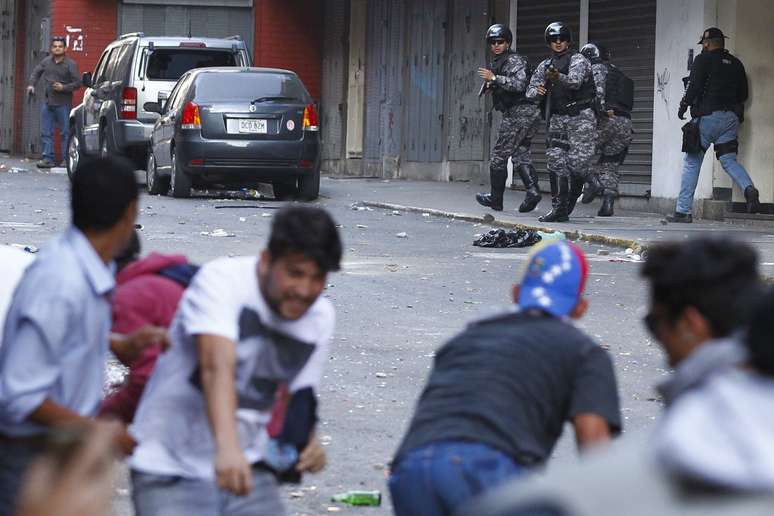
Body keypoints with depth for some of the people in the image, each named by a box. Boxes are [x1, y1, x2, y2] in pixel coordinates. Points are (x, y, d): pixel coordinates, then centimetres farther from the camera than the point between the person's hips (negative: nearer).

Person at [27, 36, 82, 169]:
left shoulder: (70, 64, -6)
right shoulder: (46, 61, 7)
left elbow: (78, 82, -6)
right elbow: (36, 72, 22)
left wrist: (64, 88, -16)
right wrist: (32, 84, 8)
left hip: (63, 104, -5)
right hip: (48, 103, 5)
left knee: (65, 132, -2)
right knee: (46, 133, 4)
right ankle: (48, 158, 8)